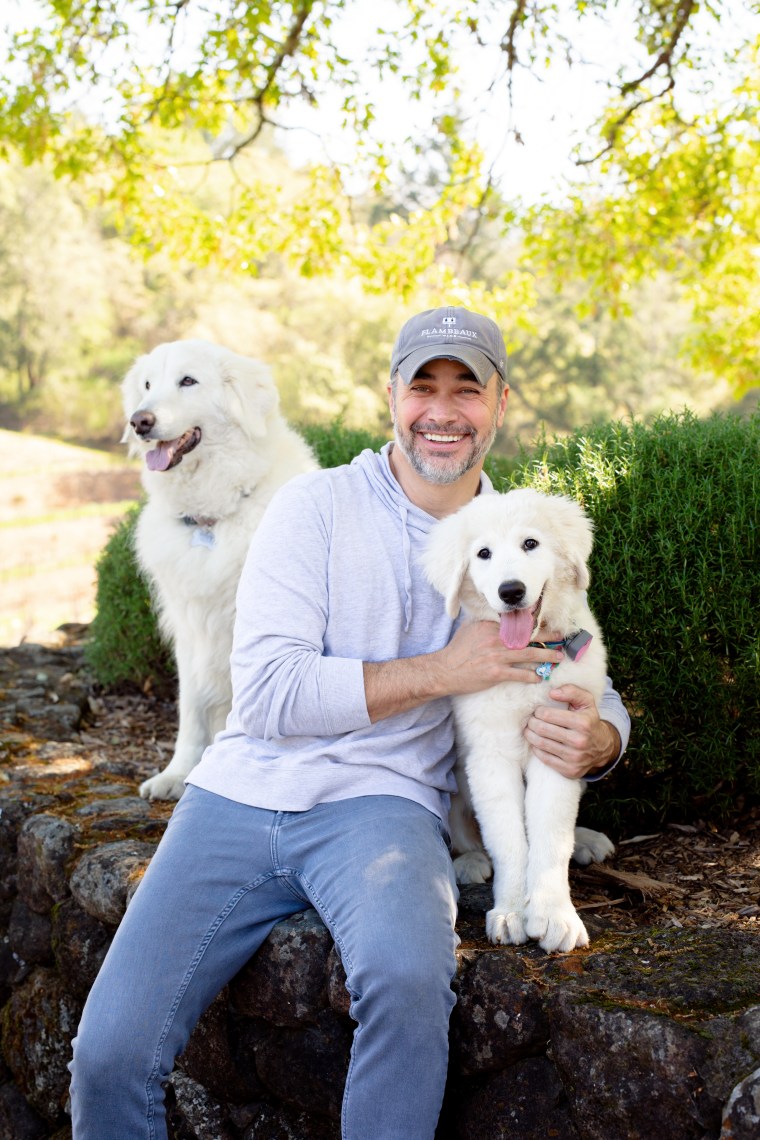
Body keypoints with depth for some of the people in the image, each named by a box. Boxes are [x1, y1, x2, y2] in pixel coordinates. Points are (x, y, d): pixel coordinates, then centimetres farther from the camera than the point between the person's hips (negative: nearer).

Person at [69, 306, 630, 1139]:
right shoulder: (315, 507, 2)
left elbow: (596, 695, 16)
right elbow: (267, 694, -8)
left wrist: (594, 739, -10)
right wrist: (440, 671, -12)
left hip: (378, 801, 0)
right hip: (243, 791, 0)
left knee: (407, 976, -34)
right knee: (108, 1054, -11)